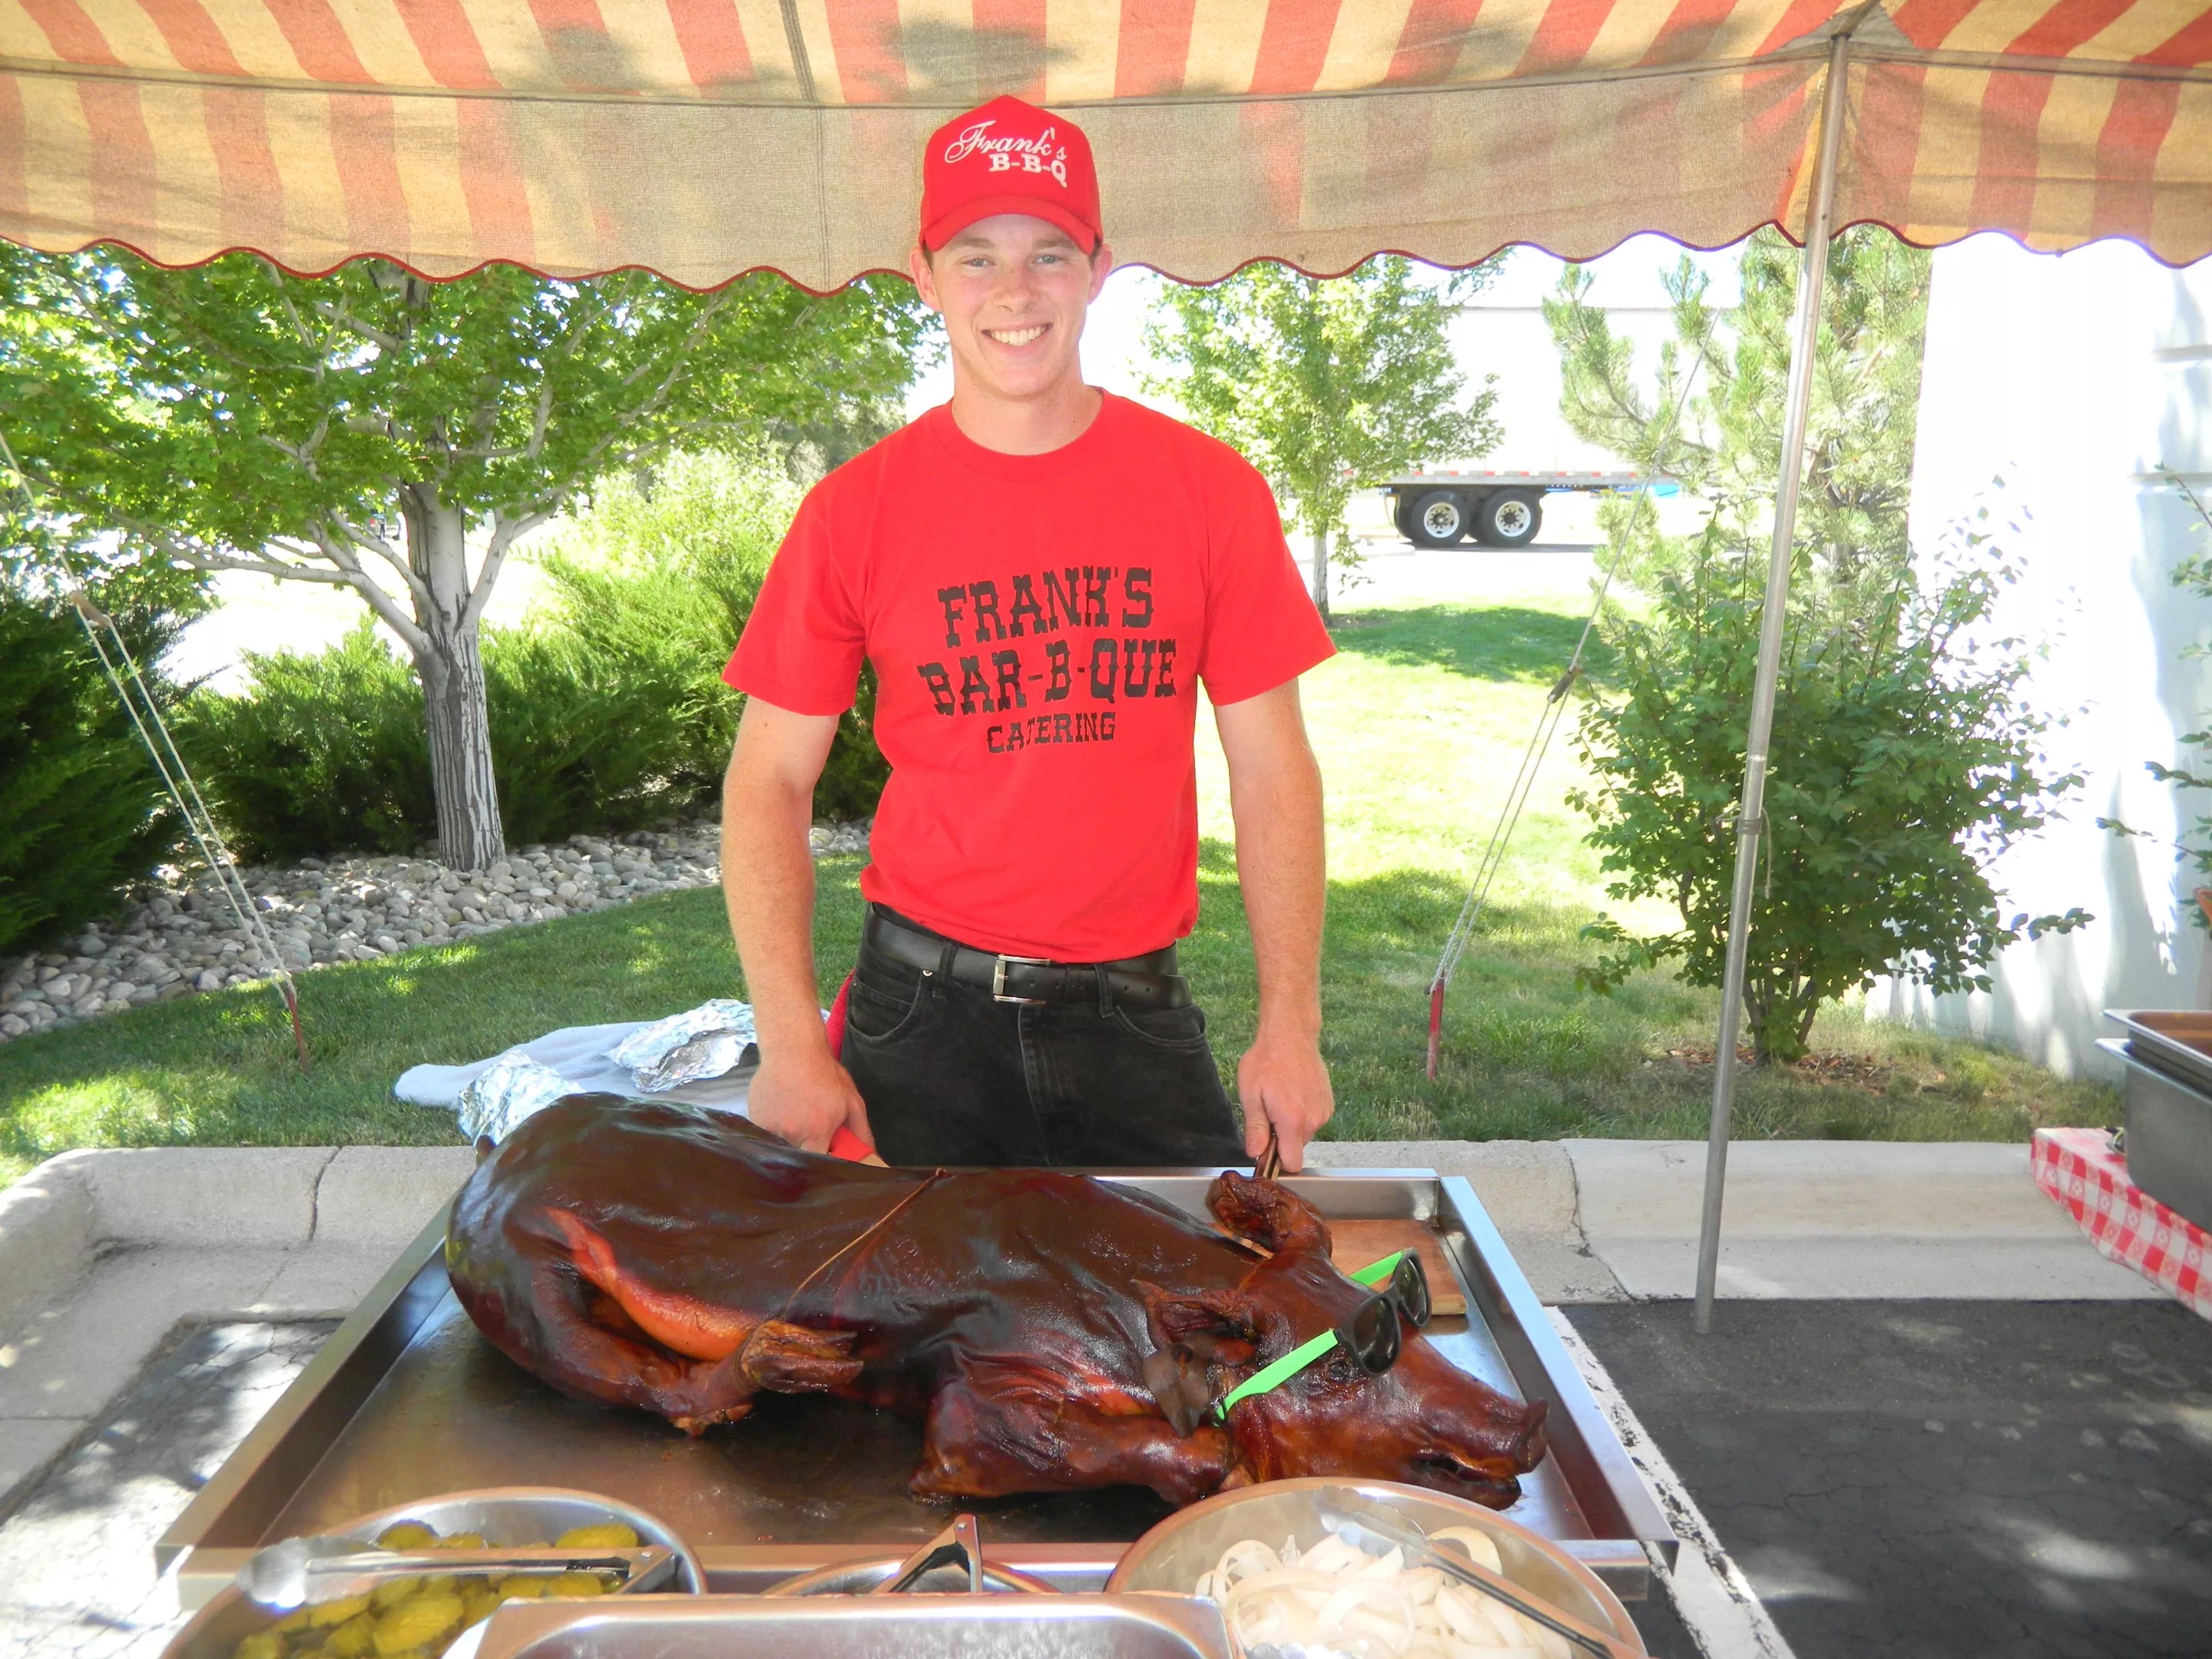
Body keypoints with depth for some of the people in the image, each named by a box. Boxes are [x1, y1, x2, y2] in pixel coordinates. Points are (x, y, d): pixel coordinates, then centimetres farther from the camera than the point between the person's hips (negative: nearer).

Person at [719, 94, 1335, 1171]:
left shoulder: (1209, 489, -1)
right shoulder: (855, 511, -2)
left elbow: (1273, 771, 1)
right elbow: (769, 781, 0)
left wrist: (1291, 1026, -5)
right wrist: (792, 1043, -9)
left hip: (1135, 1012, 1)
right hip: (921, 1012, 0)